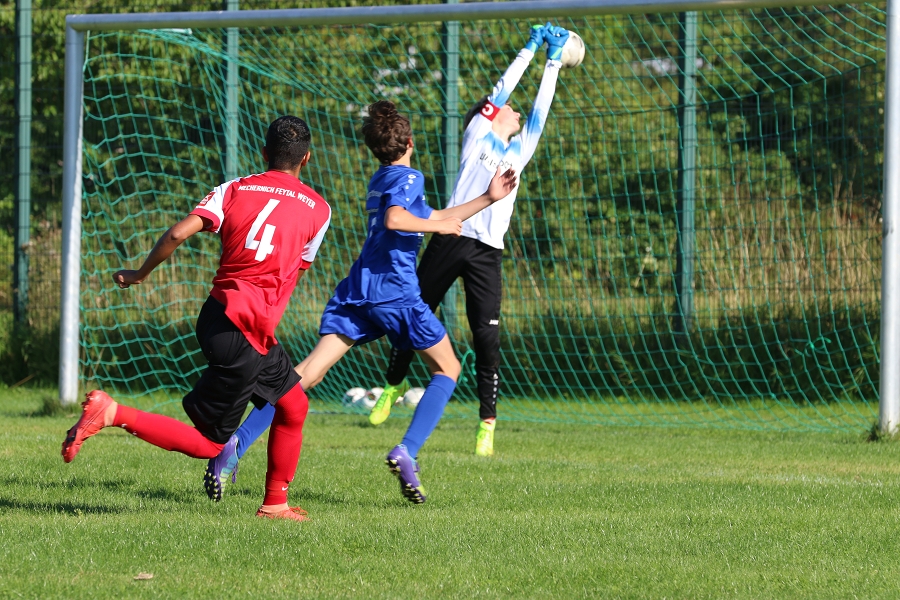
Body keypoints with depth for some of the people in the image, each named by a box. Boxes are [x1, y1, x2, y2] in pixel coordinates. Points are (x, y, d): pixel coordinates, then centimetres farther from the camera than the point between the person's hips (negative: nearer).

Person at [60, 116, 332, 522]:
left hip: (218, 313, 6)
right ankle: (111, 413, -16)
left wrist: (139, 275, 5)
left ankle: (275, 504, 26)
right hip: (243, 333, -6)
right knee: (208, 442, -1)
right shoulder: (318, 209, 2)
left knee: (294, 406, 20)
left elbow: (178, 233, -7)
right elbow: (292, 275, 11)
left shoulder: (234, 190, 7)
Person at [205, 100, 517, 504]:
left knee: (309, 371, -6)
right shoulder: (408, 177, -1)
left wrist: (488, 199, 38)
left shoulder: (380, 180, 25)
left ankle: (236, 443, -24)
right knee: (446, 369, 12)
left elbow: (429, 220, 36)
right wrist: (441, 226, -7)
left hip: (355, 293, 7)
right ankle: (407, 452, -8)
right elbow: (394, 219, -21)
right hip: (396, 292, -7)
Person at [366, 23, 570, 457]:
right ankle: (393, 385, 27)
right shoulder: (477, 133, 13)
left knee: (487, 338, -6)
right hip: (451, 239, -2)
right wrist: (530, 48, 19)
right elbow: (502, 90, 12)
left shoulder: (519, 152, 23)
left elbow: (540, 110, 25)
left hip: (487, 254, 2)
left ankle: (487, 422, -3)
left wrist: (553, 63, 28)